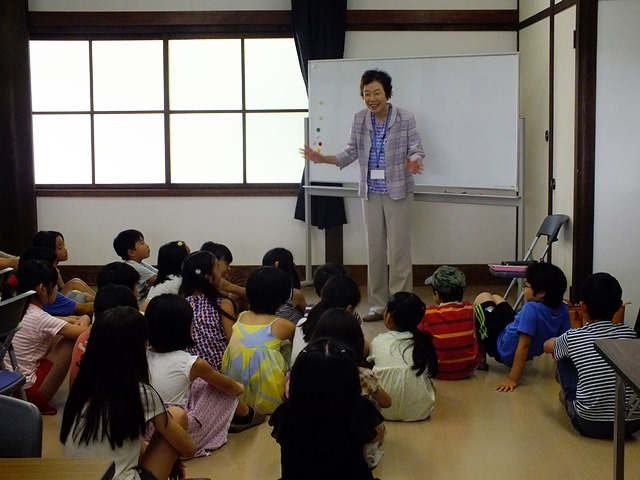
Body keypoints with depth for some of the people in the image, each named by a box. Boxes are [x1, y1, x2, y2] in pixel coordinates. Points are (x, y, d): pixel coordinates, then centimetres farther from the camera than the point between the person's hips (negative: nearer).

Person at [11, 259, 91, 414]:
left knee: (58, 335, 12)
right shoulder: (40, 319, -19)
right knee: (71, 341, -5)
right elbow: (85, 333, -18)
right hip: (27, 390, -8)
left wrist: (79, 323, -1)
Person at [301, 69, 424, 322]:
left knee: (399, 250, -1)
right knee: (374, 249, 10)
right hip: (371, 192, 4)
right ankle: (377, 305, 20)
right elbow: (351, 153, 6)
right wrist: (323, 158, -5)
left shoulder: (405, 118, -10)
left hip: (398, 191, -4)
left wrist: (414, 163, -32)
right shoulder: (359, 119, 2)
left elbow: (416, 150, -10)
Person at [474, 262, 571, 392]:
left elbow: (524, 345, -35)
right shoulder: (563, 309, -16)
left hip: (502, 349, -7)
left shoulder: (532, 309, -36)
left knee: (483, 298, 12)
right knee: (496, 298, 26)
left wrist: (513, 379, -31)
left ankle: (480, 357, 18)